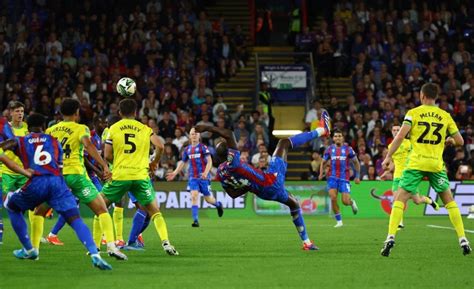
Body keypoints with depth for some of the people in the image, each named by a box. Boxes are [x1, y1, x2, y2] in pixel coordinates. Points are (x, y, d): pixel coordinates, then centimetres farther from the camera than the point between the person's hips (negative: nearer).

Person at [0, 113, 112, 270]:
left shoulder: (19, 142, 21)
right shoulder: (54, 141, 24)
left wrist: (23, 171, 7)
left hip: (36, 183, -1)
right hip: (57, 181, 1)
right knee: (75, 220, -5)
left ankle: (28, 250, 27)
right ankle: (94, 254, -28)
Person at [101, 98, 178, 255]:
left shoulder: (113, 128, 6)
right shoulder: (145, 129, 9)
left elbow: (107, 156, 3)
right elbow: (159, 146, -3)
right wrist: (154, 162, 15)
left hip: (119, 175, -1)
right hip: (141, 176, 1)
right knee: (154, 211, 11)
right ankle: (166, 242, -8)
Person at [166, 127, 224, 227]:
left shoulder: (203, 147, -6)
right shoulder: (187, 149, 10)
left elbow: (209, 161, -12)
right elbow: (182, 162, 22)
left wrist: (206, 172, -27)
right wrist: (175, 173, 14)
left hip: (203, 177, -3)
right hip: (193, 177, 3)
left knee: (208, 198, 5)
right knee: (194, 197, -13)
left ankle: (218, 205, 40)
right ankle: (195, 220, -16)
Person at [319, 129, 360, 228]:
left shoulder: (348, 149, 0)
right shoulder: (329, 149, 6)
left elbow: (356, 163, 9)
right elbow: (323, 162, 16)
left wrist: (357, 176, 6)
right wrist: (321, 173, 0)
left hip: (344, 178, -2)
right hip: (332, 177, 2)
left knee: (345, 201, -9)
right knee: (333, 198, -15)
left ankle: (352, 202, 31)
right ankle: (339, 221, 0)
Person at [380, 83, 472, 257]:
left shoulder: (413, 113, 1)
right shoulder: (445, 116, 8)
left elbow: (401, 135, -9)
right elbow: (460, 141, 8)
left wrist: (389, 156, -4)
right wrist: (448, 140, 30)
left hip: (416, 163, -2)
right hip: (436, 164, 2)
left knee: (400, 199, 2)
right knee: (449, 201, 14)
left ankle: (390, 238, -13)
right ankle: (463, 240, 8)